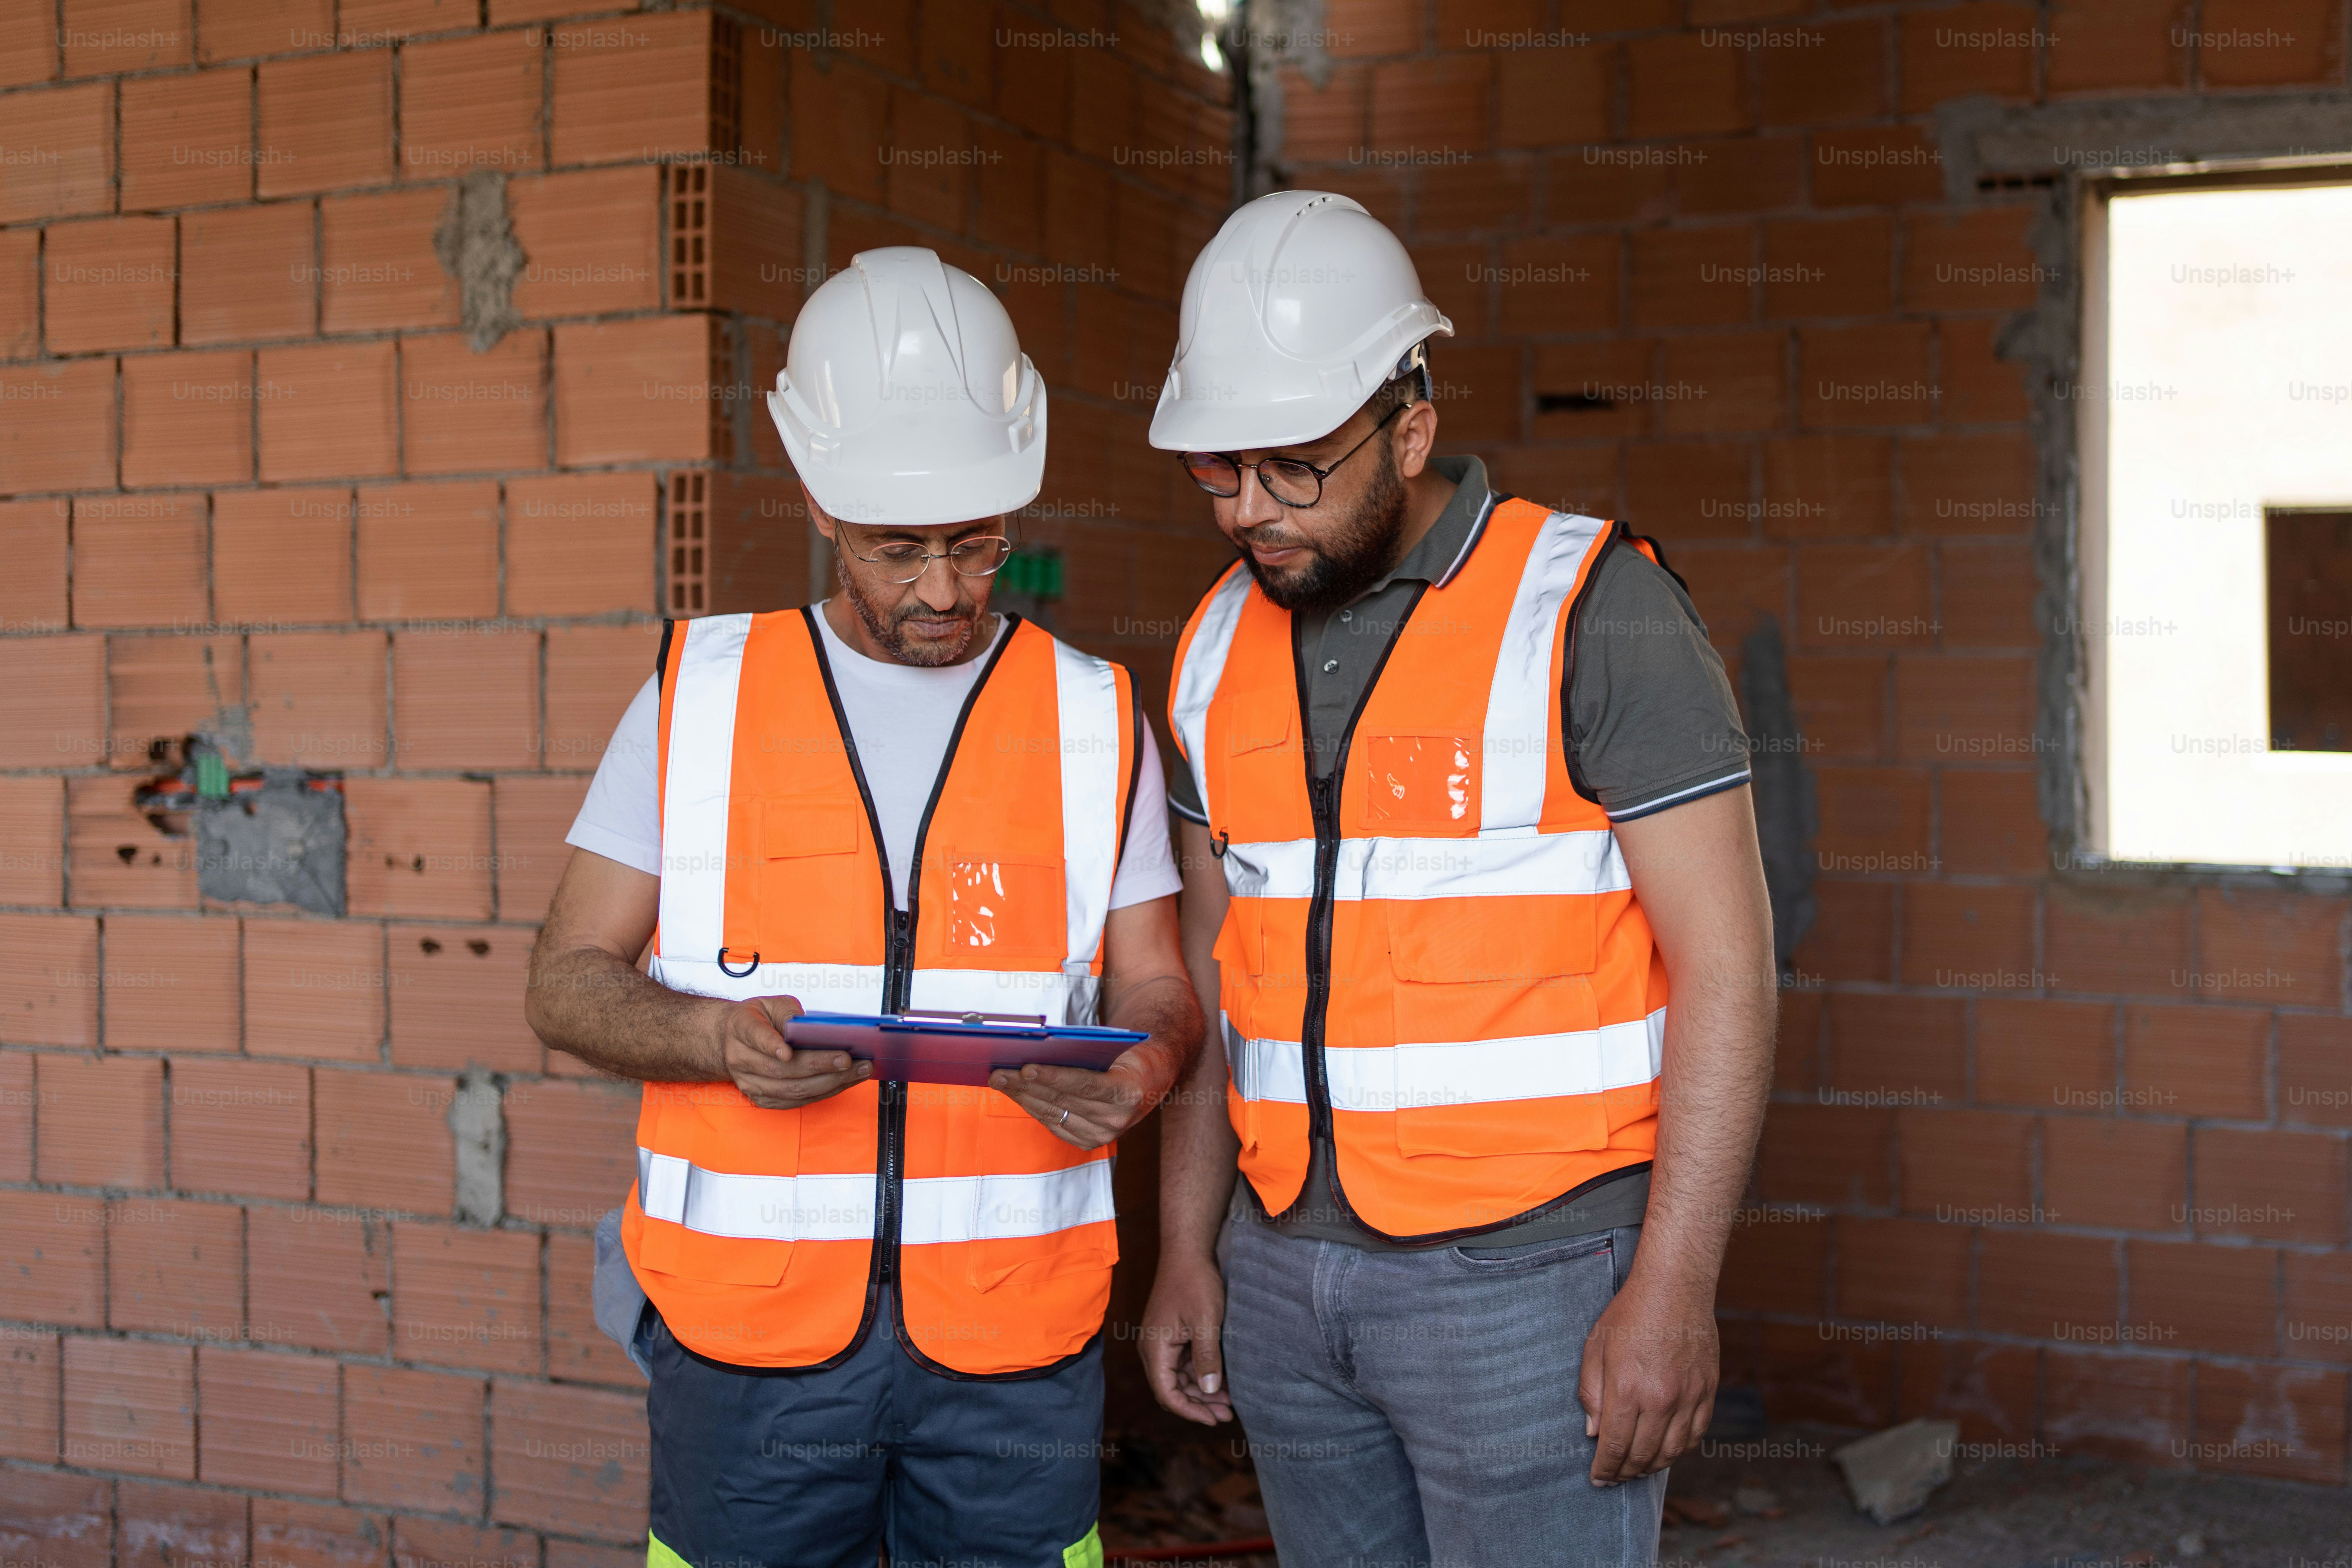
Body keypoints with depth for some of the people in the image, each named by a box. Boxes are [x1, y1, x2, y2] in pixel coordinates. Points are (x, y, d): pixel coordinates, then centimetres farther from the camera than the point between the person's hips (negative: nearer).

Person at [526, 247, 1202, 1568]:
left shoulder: (1093, 720, 6)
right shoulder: (698, 699, 4)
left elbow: (1156, 990, 8)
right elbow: (570, 982, 4)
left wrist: (1141, 1070, -15)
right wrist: (721, 1037, -16)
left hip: (1012, 1334, 1)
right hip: (748, 1316, 0)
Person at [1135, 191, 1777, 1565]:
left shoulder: (1591, 611, -10)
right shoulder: (1224, 644, 8)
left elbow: (1724, 961, -12)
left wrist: (1674, 1290, -16)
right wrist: (1189, 1249, 12)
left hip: (1528, 1272, -5)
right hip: (1286, 1270, 6)